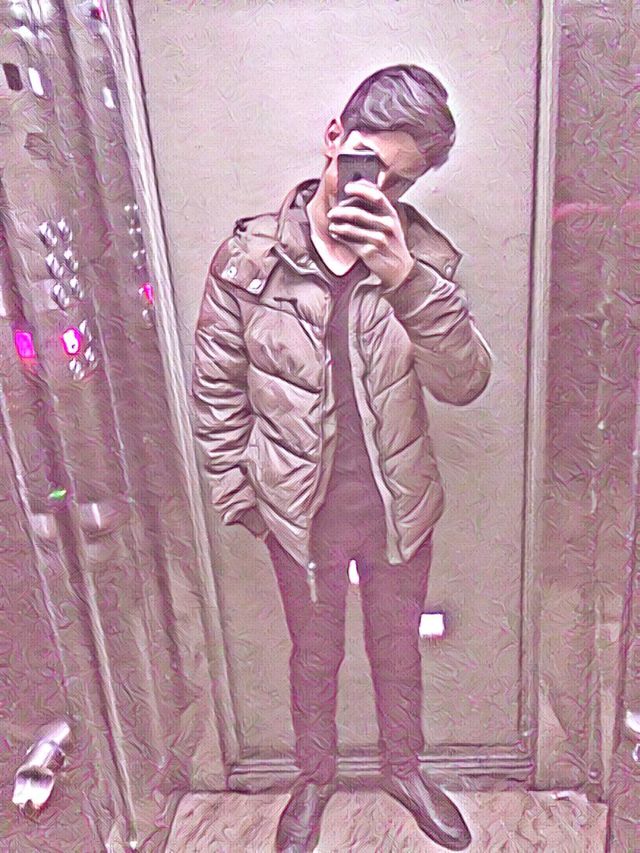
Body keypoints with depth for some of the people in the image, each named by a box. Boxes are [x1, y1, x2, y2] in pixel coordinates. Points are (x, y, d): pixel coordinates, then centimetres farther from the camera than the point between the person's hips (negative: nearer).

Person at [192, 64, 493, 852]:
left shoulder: (420, 255, -9)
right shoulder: (248, 256, -12)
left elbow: (465, 382, -20)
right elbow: (217, 389, -5)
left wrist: (406, 279, -33)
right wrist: (239, 498, -2)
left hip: (400, 506, 1)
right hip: (302, 511, -1)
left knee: (398, 648, 24)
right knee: (314, 653, 22)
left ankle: (403, 768, 54)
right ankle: (314, 778, 52)